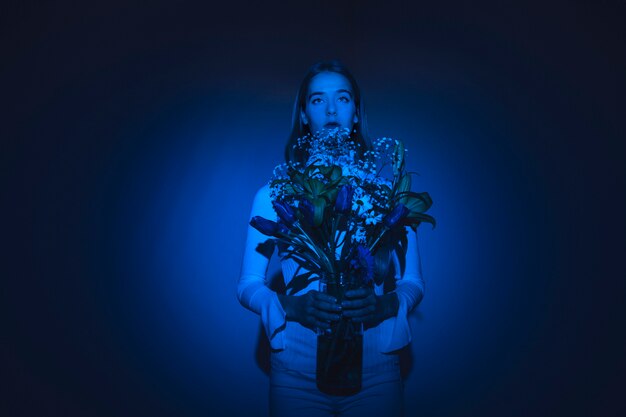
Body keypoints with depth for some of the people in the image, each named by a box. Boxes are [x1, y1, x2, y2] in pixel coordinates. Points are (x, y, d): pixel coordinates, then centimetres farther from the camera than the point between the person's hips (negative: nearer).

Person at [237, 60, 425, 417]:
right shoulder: (273, 196, 1)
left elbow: (413, 282, 2)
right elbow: (248, 285, 0)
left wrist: (384, 304, -18)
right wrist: (292, 306, -19)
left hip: (375, 371, 1)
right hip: (296, 372, 0)